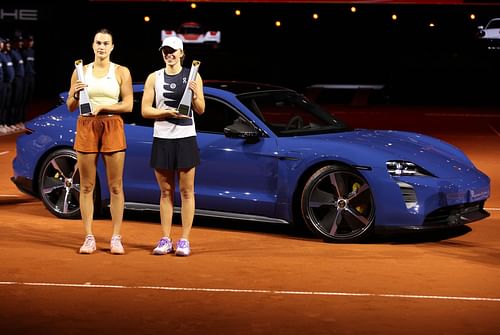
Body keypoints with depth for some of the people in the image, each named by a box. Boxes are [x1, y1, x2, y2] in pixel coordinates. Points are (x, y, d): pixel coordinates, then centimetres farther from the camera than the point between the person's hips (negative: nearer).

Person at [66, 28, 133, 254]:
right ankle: (89, 238, 4)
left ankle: (116, 238, 2)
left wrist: (102, 107, -13)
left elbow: (128, 105, -2)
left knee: (115, 186, -2)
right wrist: (76, 94, -11)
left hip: (113, 128, -1)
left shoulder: (121, 72, 4)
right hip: (86, 127, 1)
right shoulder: (81, 71, 9)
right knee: (87, 186, 0)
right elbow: (70, 107, 10)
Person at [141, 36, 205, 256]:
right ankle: (165, 240, 10)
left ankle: (184, 240, 3)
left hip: (186, 139, -1)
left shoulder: (192, 76, 3)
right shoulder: (154, 78, 5)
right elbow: (145, 110, 1)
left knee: (186, 191, 0)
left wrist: (195, 94, -17)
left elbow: (200, 110, 2)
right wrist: (168, 112, -14)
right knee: (165, 192, 6)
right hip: (162, 139, 1)